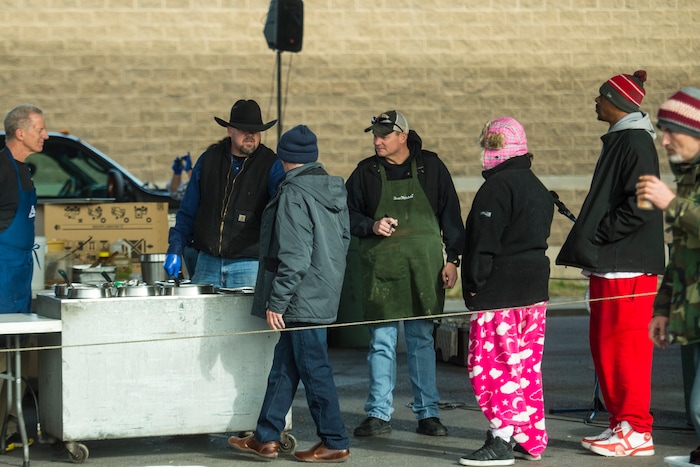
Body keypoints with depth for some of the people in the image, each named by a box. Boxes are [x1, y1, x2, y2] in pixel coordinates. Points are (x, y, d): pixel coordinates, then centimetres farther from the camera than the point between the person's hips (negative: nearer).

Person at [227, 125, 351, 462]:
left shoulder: (294, 194, -17)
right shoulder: (334, 189, 10)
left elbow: (294, 256, -22)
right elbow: (343, 240, 18)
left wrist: (277, 301, -17)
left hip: (303, 296, -9)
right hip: (324, 292, 9)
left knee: (314, 368, -2)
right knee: (284, 365, 14)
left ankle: (335, 443, 4)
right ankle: (266, 437, 19)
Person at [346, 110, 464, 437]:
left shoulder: (431, 167, 4)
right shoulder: (366, 172, 5)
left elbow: (451, 214, 8)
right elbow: (348, 214, 11)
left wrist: (453, 258, 3)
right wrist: (371, 226, -9)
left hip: (424, 268, 0)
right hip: (380, 268, 0)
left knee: (422, 340, 4)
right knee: (382, 342, 1)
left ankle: (428, 413, 11)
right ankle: (379, 415, 7)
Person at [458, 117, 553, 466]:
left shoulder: (497, 187, -14)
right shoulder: (537, 188, 16)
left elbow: (484, 241, -18)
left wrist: (475, 282, -12)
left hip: (499, 293, -10)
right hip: (534, 289, 10)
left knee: (489, 365, -7)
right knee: (526, 365, 13)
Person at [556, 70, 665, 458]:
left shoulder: (635, 142, -13)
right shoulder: (619, 139, 17)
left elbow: (638, 208, -21)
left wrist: (595, 239, -16)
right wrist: (588, 242, 14)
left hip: (626, 266, -10)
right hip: (608, 264, 10)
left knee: (624, 344, -8)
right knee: (604, 343, 13)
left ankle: (635, 430, -5)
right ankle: (620, 422, 19)